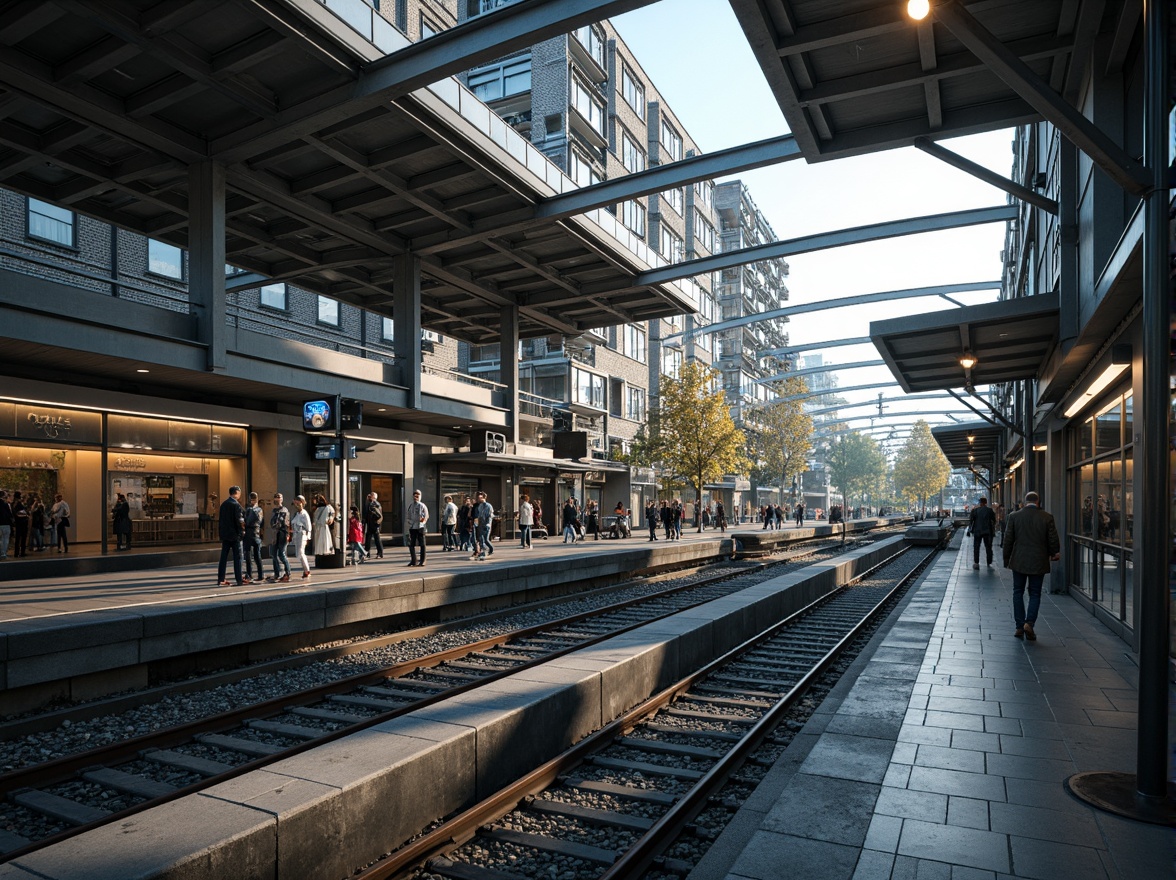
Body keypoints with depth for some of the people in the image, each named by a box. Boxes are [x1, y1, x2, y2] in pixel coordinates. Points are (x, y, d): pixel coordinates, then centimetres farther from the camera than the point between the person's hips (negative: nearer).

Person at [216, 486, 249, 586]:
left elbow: (221, 518, 14)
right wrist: (242, 531, -4)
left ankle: (221, 580, 10)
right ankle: (239, 580, 0)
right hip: (234, 534, -7)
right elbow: (239, 520, -17)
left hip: (224, 534, 7)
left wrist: (222, 534, 18)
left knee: (223, 557, 9)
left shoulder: (223, 504, 9)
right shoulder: (236, 504, -13)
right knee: (237, 557, -1)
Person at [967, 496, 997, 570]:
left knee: (976, 547, 6)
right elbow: (994, 521, 3)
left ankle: (976, 563, 0)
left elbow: (970, 520, -2)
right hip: (988, 531, 1)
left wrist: (969, 530, 7)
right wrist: (993, 531, 14)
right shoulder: (990, 510, -1)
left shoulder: (974, 510, -4)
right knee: (988, 547, 8)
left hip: (977, 531, -1)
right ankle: (989, 564, 8)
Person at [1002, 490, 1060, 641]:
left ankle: (1020, 627, 9)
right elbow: (1053, 540, -1)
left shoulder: (1014, 516, -4)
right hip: (1038, 562, 0)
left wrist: (1007, 559, 10)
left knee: (1018, 592, 10)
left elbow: (1008, 540, -1)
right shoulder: (1047, 517, -6)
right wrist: (1054, 554, 19)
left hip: (1019, 561, 0)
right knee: (1035, 594, 9)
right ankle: (1029, 623, -7)